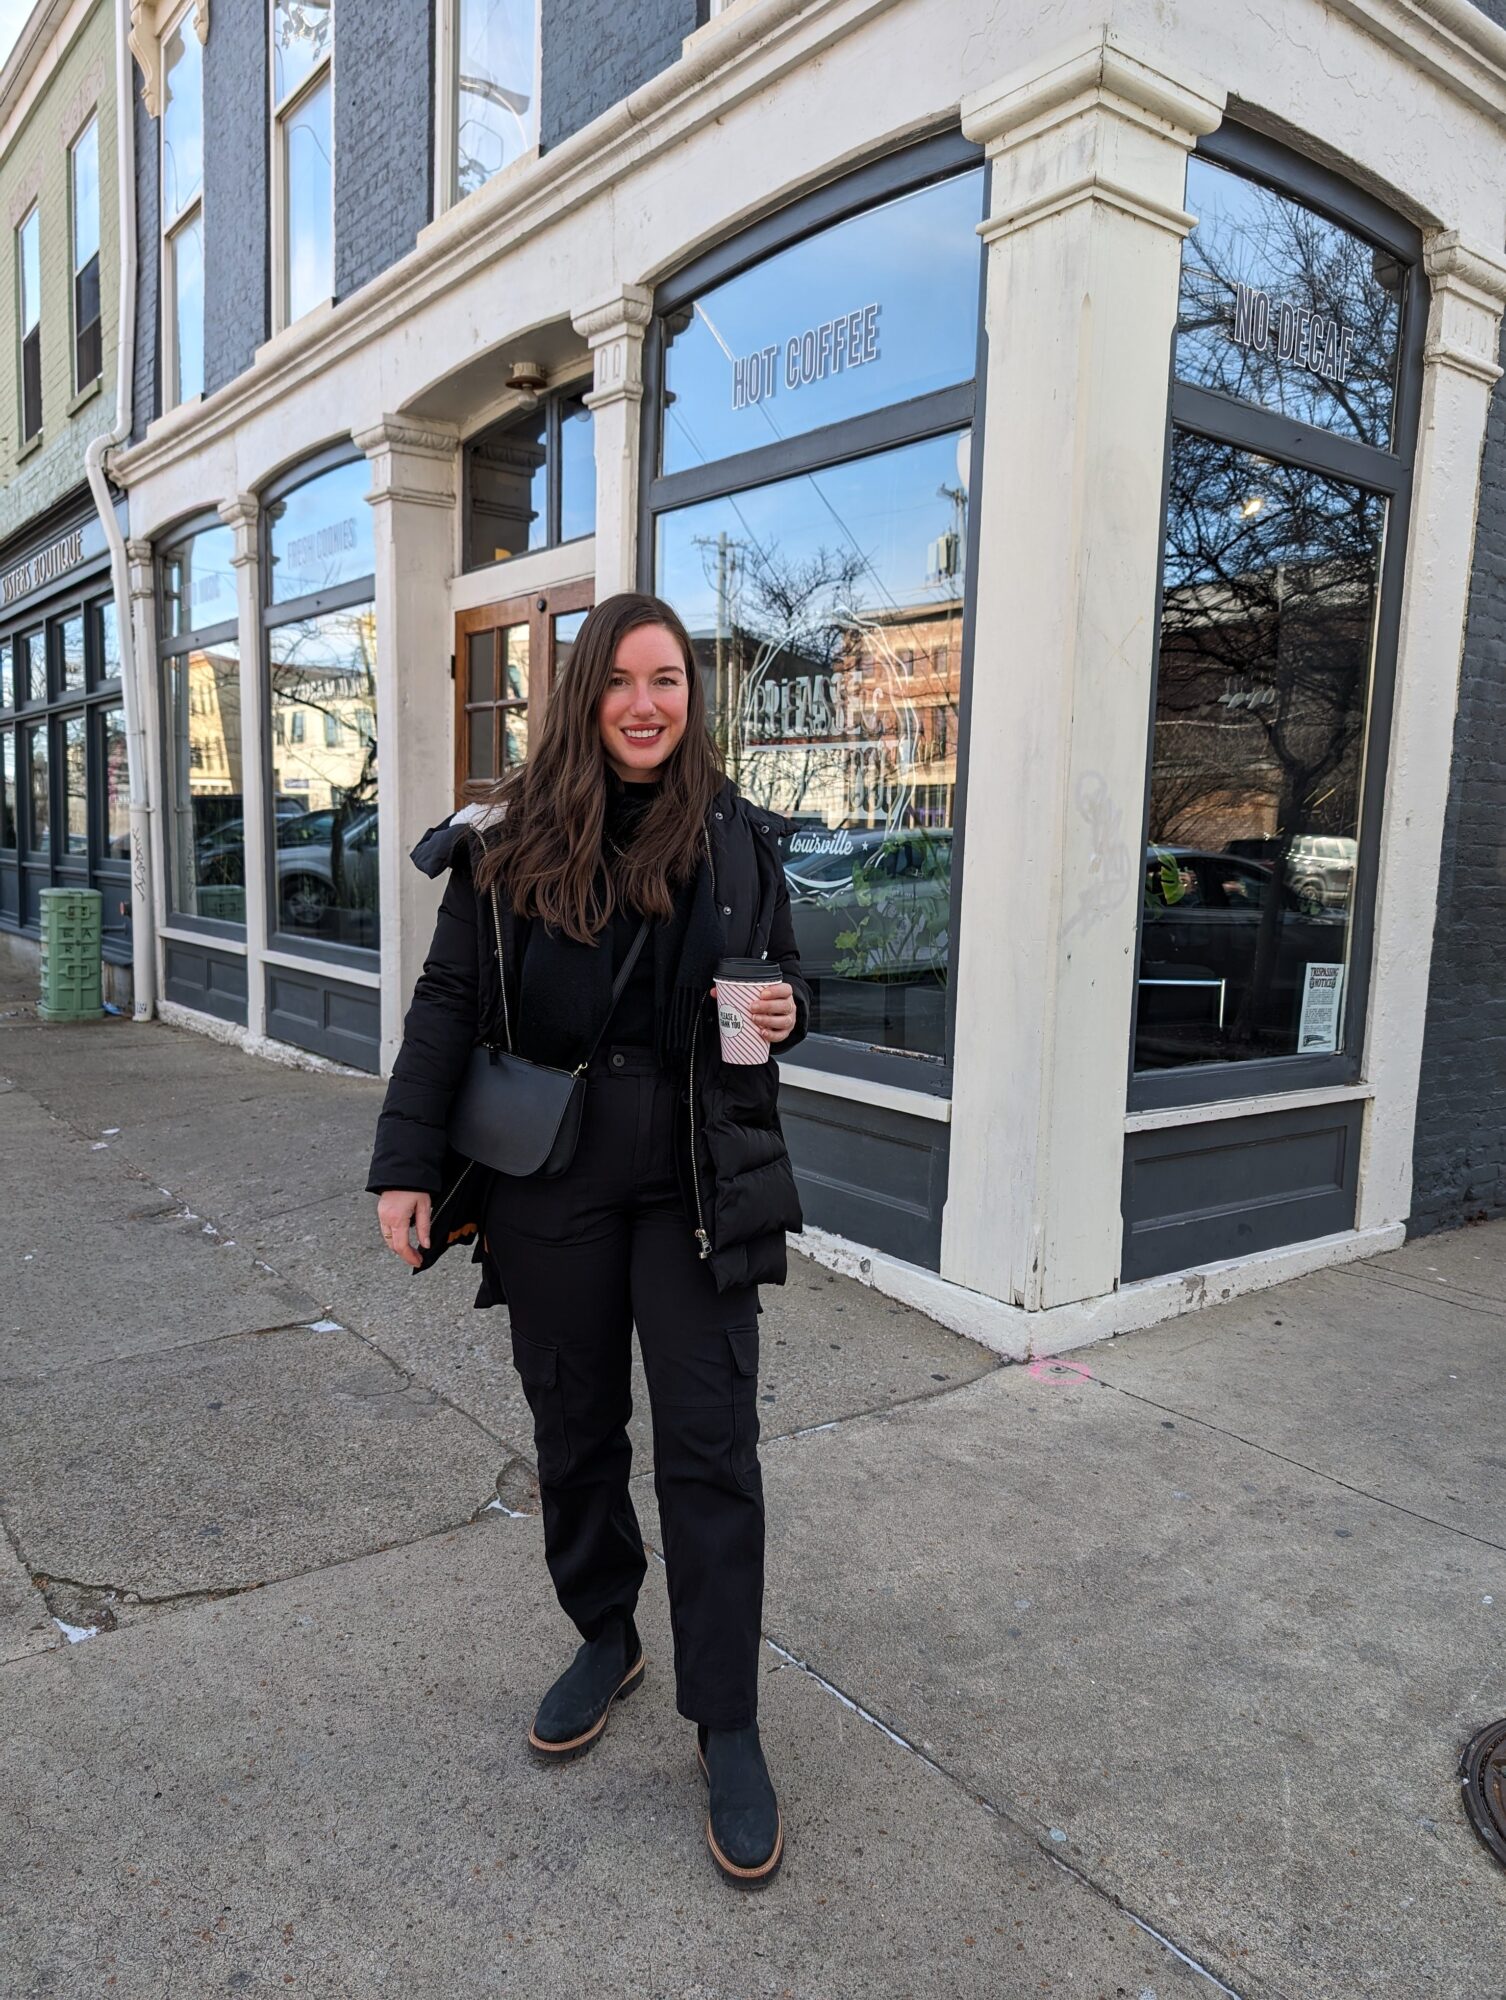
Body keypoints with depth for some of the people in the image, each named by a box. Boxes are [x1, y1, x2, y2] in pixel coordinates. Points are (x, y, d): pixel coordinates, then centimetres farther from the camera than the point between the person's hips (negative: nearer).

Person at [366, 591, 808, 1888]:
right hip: (548, 1186, 1)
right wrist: (407, 1165, -5)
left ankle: (728, 1729, 18)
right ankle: (606, 1641, 40)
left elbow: (784, 982, 12)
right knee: (574, 1429, 15)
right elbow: (448, 1007, -1)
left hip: (696, 1186, 0)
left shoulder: (737, 839, 1)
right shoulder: (509, 844, -2)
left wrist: (784, 1013, -12)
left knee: (711, 1450, 2)